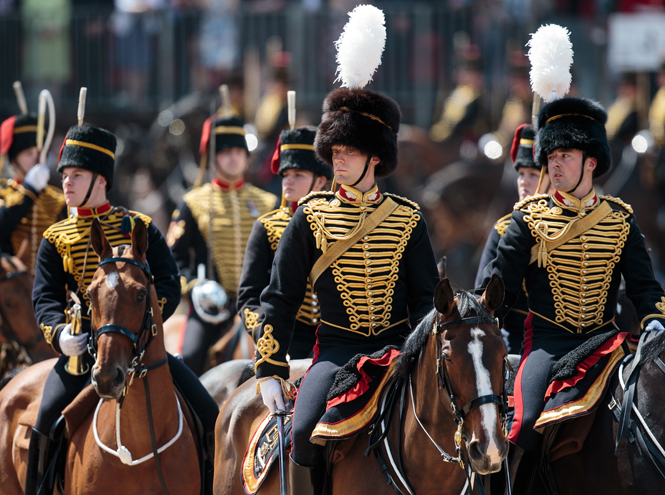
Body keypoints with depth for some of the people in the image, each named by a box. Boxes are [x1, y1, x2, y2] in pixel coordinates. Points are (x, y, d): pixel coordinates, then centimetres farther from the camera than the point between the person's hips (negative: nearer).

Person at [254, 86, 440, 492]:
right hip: (337, 349, -1)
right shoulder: (311, 218, 3)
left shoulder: (409, 221, 5)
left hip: (398, 347, 1)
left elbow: (427, 298, 7)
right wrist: (270, 370, 0)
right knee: (307, 431, -26)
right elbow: (280, 297, 6)